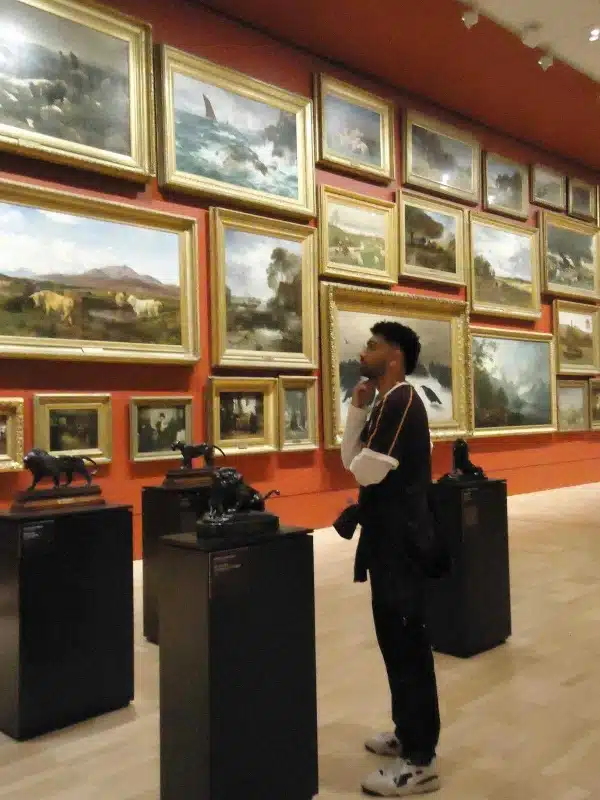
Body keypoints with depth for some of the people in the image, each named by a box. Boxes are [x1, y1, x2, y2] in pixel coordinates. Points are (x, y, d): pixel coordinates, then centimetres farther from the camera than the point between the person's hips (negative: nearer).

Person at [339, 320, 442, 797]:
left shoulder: (401, 401, -18)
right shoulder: (386, 404, 13)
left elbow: (366, 471, -24)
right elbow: (350, 460, 10)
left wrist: (363, 453, -3)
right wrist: (357, 408, 3)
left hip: (401, 542, -10)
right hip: (391, 538, 10)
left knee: (407, 646, -2)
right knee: (398, 642, 18)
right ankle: (409, 735, 33)